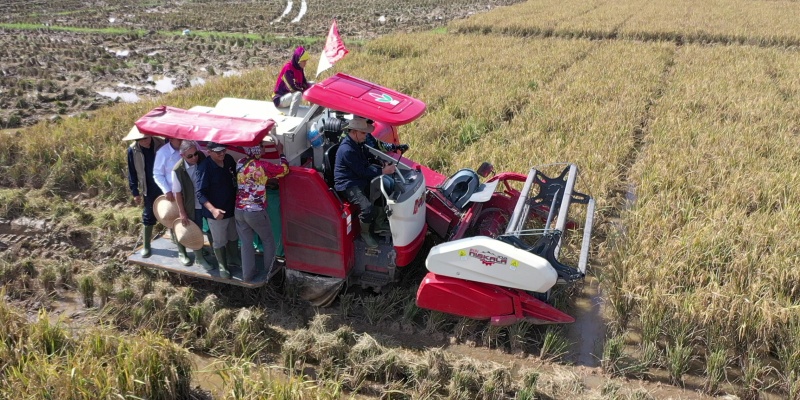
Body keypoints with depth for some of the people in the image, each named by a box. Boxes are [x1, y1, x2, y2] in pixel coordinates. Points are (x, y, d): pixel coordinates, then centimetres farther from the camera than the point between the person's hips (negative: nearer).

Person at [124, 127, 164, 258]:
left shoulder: (161, 144, -13)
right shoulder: (133, 150, -11)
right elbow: (132, 173, -2)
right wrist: (135, 192, -2)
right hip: (149, 188, 0)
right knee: (148, 217, 7)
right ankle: (146, 245, 19)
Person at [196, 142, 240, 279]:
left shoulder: (229, 160, -7)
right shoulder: (204, 167, -24)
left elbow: (236, 178, 11)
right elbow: (200, 193, -25)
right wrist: (212, 209, -38)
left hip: (232, 208, 6)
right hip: (217, 213, -6)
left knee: (233, 237, 25)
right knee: (220, 241, 13)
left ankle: (234, 258, 48)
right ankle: (222, 266, 33)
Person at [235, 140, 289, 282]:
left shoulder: (240, 163, 3)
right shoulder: (263, 165, -16)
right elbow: (284, 170, -5)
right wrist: (281, 153, 9)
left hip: (239, 210, 5)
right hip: (256, 212, -5)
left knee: (246, 243, 14)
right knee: (268, 241, 16)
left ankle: (247, 275, 19)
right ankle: (269, 271, 26)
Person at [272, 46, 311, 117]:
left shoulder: (300, 68, 3)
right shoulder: (288, 68, -21)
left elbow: (304, 83, 6)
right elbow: (292, 88, -29)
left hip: (291, 95, 9)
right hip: (280, 98, -9)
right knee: (298, 94, -37)